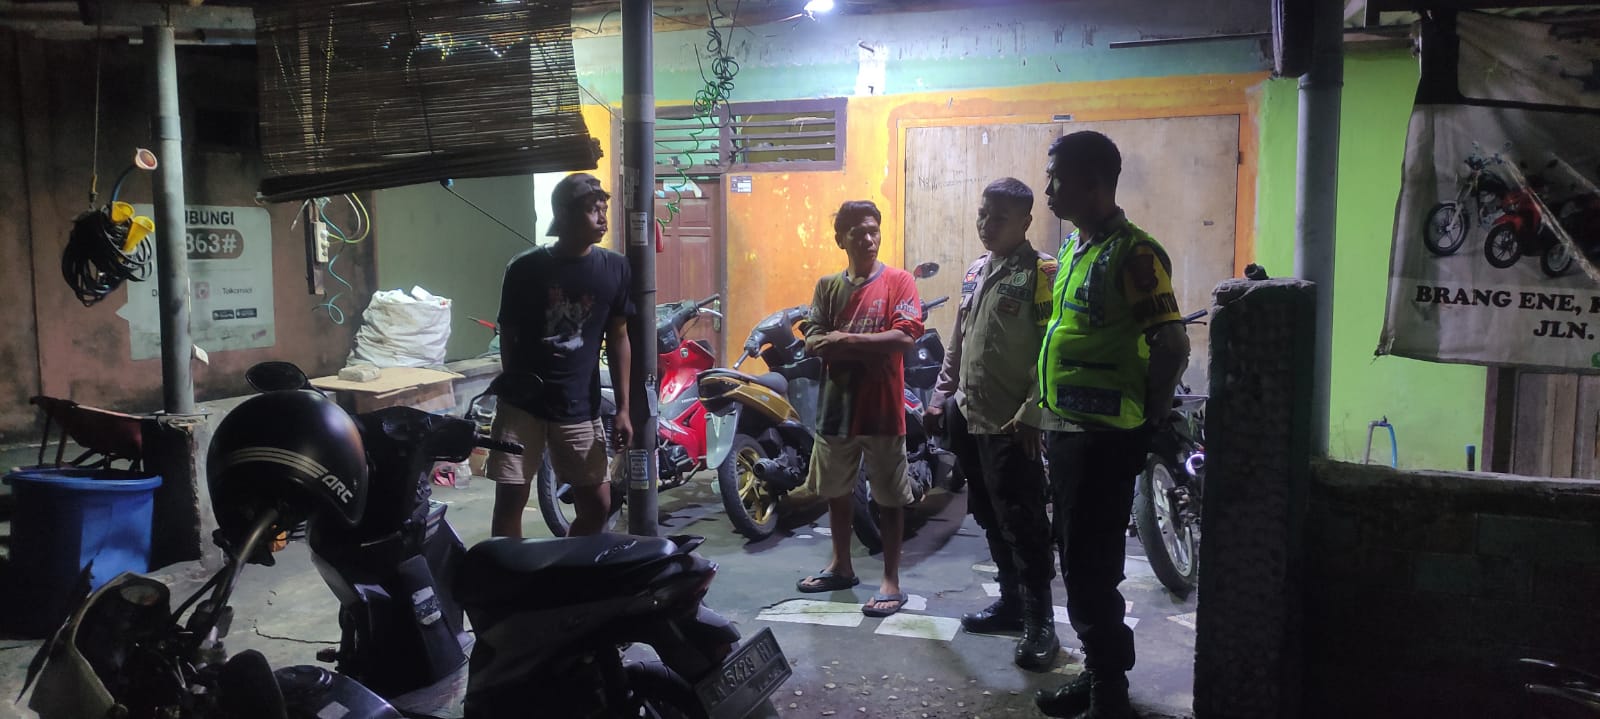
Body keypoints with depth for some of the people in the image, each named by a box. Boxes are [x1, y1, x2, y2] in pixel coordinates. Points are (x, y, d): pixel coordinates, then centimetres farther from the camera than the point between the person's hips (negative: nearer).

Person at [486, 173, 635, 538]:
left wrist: (623, 407, 1)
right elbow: (508, 335, 5)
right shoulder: (524, 269, -5)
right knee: (510, 498, -1)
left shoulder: (614, 269, -1)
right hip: (522, 403, -2)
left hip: (580, 407, 2)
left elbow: (618, 338, 4)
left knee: (597, 505, 7)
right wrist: (510, 389, 6)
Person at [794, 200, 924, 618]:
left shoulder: (899, 281, -4)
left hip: (881, 407, -5)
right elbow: (813, 343, -3)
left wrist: (844, 340, -16)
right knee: (835, 489, 17)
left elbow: (904, 337, -17)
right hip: (837, 405, 5)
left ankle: (891, 581, 11)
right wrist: (871, 346, -18)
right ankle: (841, 567, 33)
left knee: (890, 497, 2)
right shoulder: (828, 286, 7)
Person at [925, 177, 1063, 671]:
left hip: (1012, 426, -8)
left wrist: (1031, 414, -21)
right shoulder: (975, 272, 15)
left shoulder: (1041, 273, -10)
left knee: (1023, 524, -3)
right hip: (969, 418, 8)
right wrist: (941, 395, 15)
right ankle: (1011, 601, 29)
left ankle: (1039, 622, 6)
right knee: (991, 519, 16)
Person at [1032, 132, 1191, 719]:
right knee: (1078, 560, 17)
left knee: (1090, 567, -4)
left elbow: (1172, 346, -19)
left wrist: (1145, 422, -10)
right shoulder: (1074, 249, 14)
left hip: (1105, 439, -9)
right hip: (1067, 429, 10)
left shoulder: (1132, 253, -16)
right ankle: (1100, 671, 31)